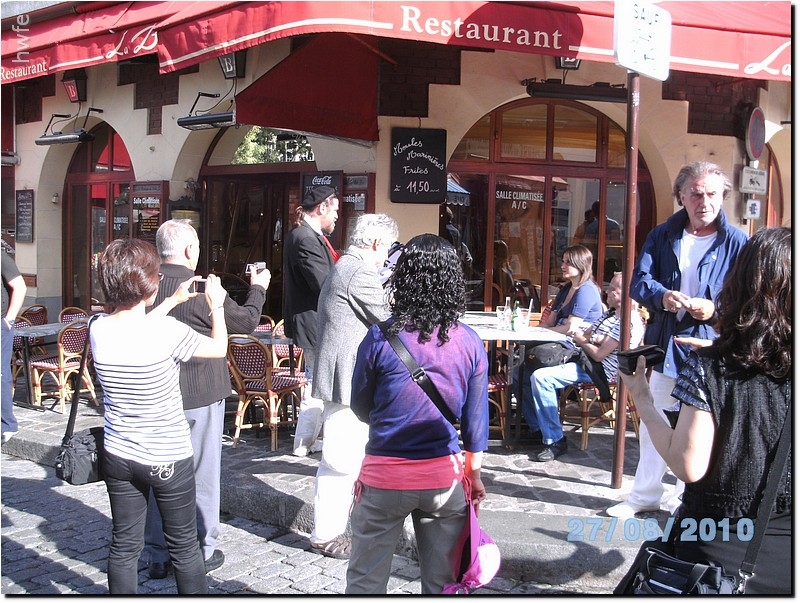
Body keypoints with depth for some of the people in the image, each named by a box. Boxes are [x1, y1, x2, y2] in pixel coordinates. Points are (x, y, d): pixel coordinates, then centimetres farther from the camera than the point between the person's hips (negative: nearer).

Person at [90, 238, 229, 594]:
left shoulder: (99, 329, -8)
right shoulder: (168, 331, -22)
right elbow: (219, 347, -4)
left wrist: (173, 301, 22)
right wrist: (216, 305, 12)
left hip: (119, 456, 5)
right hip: (169, 459, -4)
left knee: (124, 545, 15)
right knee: (184, 547, 12)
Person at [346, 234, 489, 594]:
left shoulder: (380, 338, -12)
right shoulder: (470, 343, -6)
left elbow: (360, 408, 1)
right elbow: (476, 419, 1)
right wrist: (475, 476, 14)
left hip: (385, 475, -2)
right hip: (445, 476, 2)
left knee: (365, 581, 14)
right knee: (442, 582, 16)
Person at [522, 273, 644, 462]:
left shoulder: (628, 321, -14)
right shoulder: (610, 313, 18)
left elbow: (599, 355, -20)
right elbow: (581, 336, 15)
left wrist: (583, 341, 0)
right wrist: (592, 339, -8)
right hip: (582, 359, 10)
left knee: (541, 377, -29)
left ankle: (555, 441, -21)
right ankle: (537, 428, 13)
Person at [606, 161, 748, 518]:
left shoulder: (737, 243, -5)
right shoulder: (662, 236, 5)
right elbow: (639, 281, 0)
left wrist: (716, 308, -23)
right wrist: (662, 296, -21)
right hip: (665, 345, 4)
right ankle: (645, 494, 28)